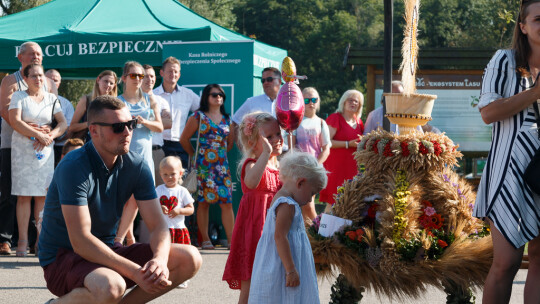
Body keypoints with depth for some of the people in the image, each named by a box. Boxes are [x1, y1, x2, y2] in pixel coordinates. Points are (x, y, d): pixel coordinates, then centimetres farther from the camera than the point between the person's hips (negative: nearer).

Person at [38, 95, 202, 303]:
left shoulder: (136, 166, -1)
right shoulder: (73, 168, -21)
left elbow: (158, 225, -4)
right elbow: (80, 241, -27)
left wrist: (160, 260, -28)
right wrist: (135, 272, -33)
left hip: (107, 252, 7)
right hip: (63, 258, -7)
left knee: (190, 259, -9)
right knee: (110, 286, -40)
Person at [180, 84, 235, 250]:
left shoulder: (226, 119, 13)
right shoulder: (199, 117, 1)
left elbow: (230, 141, 25)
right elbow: (184, 138, 2)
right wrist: (195, 154, 8)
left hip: (222, 164, 3)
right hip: (204, 165, -3)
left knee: (227, 203, -4)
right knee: (203, 202, 0)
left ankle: (232, 239, -5)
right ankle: (205, 240, 6)